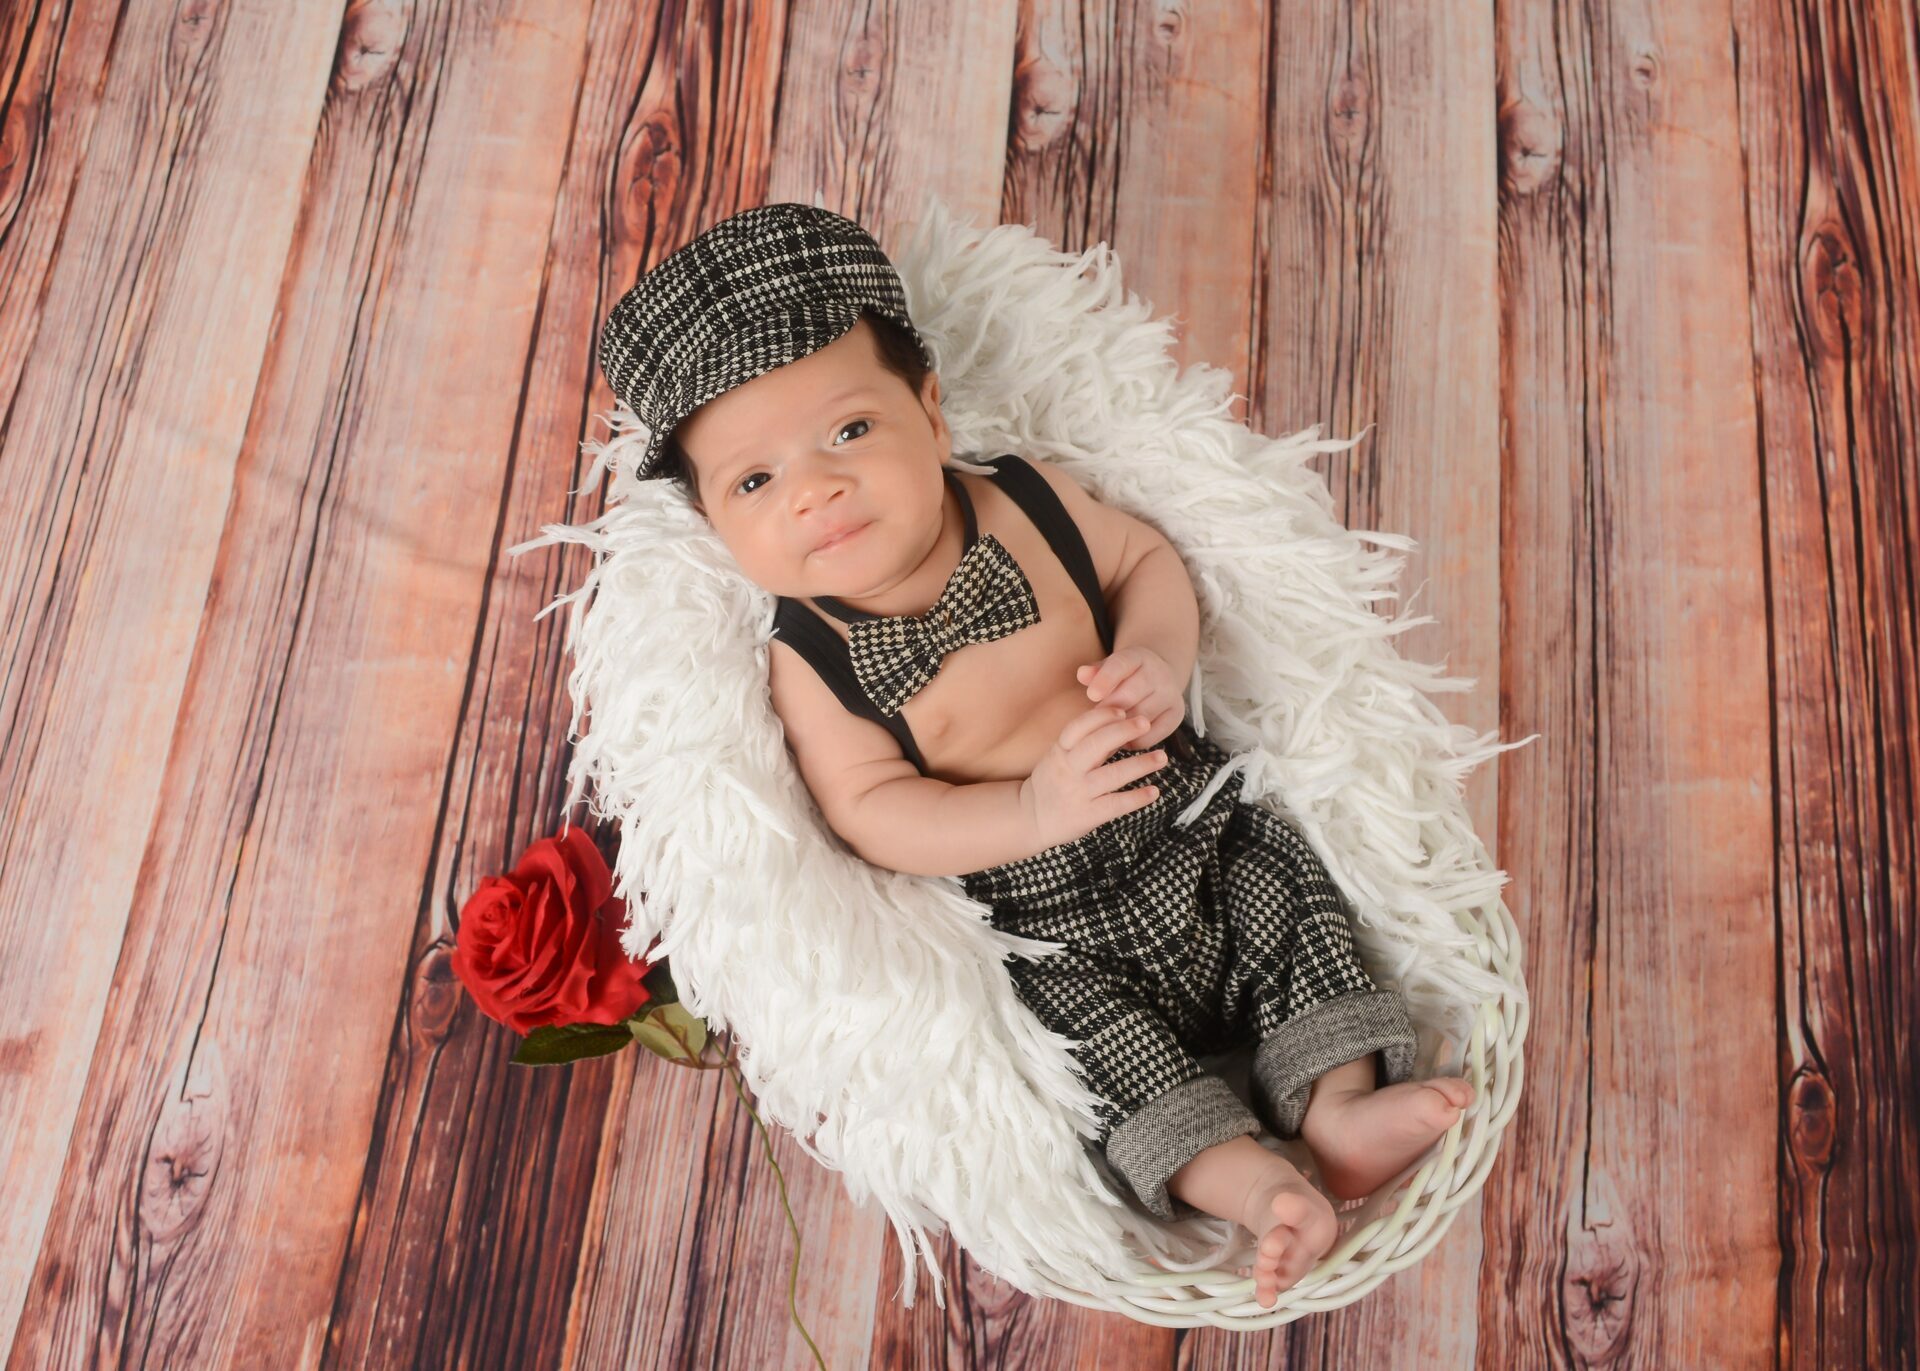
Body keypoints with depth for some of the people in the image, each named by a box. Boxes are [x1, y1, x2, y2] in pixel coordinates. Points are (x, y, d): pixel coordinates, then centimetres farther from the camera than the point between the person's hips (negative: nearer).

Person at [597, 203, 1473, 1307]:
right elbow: (873, 813, -17)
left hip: (1185, 819, 4)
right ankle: (1249, 1183, -14)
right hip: (1039, 916, -3)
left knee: (1287, 882, -7)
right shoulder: (807, 661, -14)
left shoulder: (1028, 503, -7)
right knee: (1080, 1016, -20)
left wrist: (1158, 658, -17)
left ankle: (1340, 1102, -1)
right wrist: (1035, 813, -31)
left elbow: (1148, 559, 6)